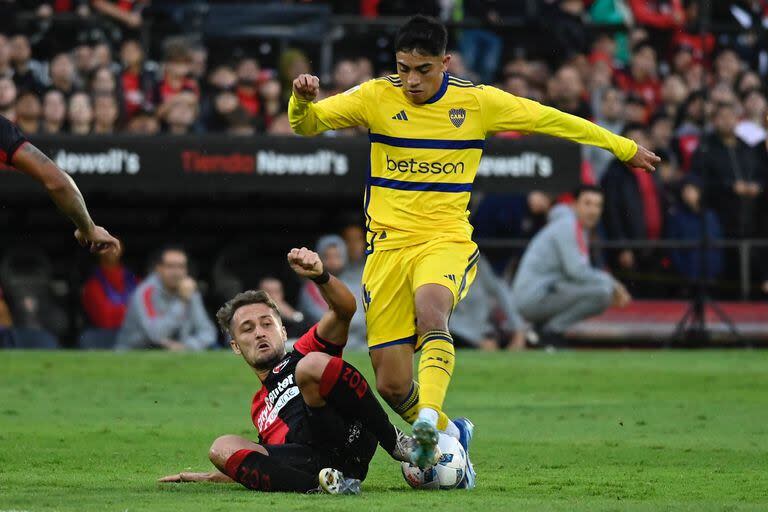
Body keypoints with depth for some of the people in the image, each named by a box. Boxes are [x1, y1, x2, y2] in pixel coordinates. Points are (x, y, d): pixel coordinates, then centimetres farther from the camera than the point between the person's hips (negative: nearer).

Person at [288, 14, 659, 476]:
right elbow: (307, 125, -4)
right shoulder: (376, 97, 0)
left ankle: (429, 418, -51)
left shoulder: (478, 102, 1)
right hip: (388, 243, 1)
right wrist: (302, 100, -29)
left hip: (445, 240, -1)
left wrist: (625, 148, 19)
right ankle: (448, 434, 25)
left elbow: (549, 119, 12)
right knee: (392, 385, -4)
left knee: (431, 312, -37)